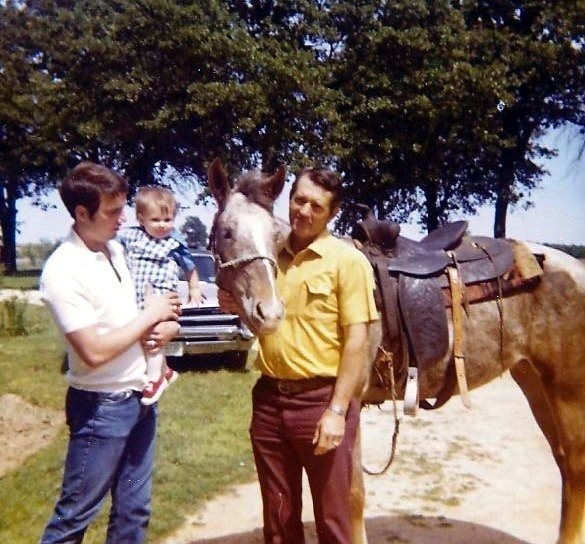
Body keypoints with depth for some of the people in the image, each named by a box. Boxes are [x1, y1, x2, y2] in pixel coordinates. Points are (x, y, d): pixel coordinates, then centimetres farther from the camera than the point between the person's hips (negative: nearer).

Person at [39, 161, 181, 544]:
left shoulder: (116, 249, 4)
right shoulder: (63, 270, -20)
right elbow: (94, 352, -24)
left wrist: (164, 327, -5)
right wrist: (150, 316, -15)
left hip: (140, 398, 8)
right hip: (101, 408, -7)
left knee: (134, 510, 17)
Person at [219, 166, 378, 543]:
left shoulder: (347, 260, -8)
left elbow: (356, 340, -12)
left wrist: (337, 410, -17)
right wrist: (232, 298, -1)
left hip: (321, 399, -4)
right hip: (269, 398, 5)